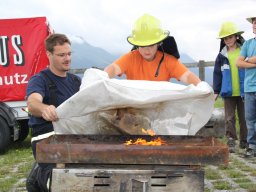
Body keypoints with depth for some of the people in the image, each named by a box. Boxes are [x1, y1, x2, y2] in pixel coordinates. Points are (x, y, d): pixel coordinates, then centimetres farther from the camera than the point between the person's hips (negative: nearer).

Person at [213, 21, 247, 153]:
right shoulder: (222, 55, 4)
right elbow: (217, 74, 7)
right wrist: (216, 91, 3)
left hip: (243, 92, -1)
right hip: (228, 93, 1)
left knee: (244, 118, 9)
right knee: (229, 118, 1)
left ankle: (244, 141, 19)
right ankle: (231, 142, 3)